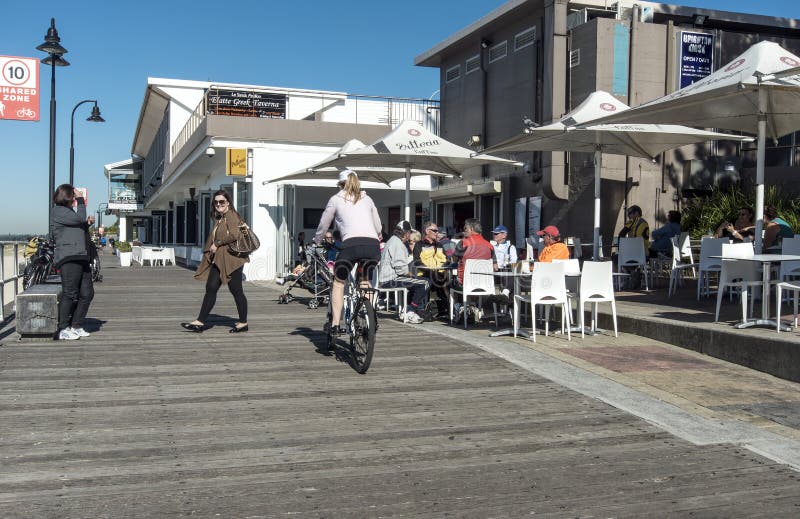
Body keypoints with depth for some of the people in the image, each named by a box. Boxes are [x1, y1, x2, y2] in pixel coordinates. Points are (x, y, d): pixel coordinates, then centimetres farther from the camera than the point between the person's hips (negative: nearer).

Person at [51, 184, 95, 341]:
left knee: (87, 293, 8)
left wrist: (87, 223, 13)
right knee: (69, 294, -10)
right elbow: (80, 218, -14)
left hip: (81, 258, 10)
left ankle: (76, 326, 15)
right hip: (69, 258, -10)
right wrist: (81, 200, -2)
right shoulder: (59, 211, -4)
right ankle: (63, 330, -5)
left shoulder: (69, 211, 26)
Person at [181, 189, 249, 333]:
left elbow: (234, 235, -24)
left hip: (231, 259, -10)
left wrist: (217, 243, -16)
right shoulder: (219, 219, 20)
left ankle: (243, 323, 9)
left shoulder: (232, 216, -9)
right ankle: (200, 322, 5)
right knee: (211, 289, 5)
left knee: (236, 290, -2)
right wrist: (211, 249, 13)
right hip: (218, 260, 10)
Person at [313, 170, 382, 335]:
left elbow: (323, 226, 23)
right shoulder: (367, 199, 25)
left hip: (351, 244, -3)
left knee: (338, 282, 15)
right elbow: (378, 227, 27)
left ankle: (335, 324, 10)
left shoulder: (336, 199, 16)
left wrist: (316, 242, 41)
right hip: (373, 245, 3)